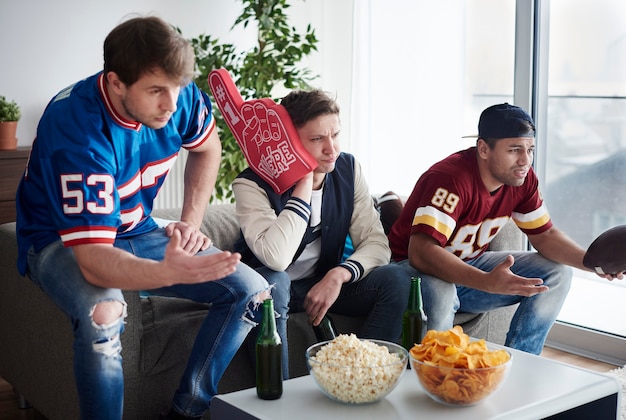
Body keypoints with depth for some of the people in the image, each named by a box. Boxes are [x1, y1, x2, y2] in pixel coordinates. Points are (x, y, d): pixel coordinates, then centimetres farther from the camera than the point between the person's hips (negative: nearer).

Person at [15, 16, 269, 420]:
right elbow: (93, 258, -39)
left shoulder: (178, 94, -15)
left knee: (252, 290, -8)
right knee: (103, 314, -40)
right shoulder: (78, 128, -33)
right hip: (62, 241, -6)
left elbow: (207, 148, 10)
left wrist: (190, 223, -1)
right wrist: (170, 272, -58)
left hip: (136, 231, 6)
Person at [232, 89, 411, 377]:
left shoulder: (347, 169, -6)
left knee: (396, 280, -19)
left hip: (326, 283, 4)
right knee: (272, 282, -38)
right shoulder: (253, 184, -22)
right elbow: (276, 259, -38)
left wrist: (338, 275, -27)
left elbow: (376, 242, -7)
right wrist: (304, 186, -32)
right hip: (271, 286, -4)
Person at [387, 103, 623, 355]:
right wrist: (488, 282, -53)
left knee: (558, 273, -1)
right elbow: (420, 252, -41)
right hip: (420, 268, -8)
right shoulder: (452, 179, -31)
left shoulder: (522, 178, -7)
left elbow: (544, 235, 3)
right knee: (438, 291, -41)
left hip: (469, 265, 8)